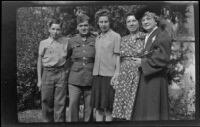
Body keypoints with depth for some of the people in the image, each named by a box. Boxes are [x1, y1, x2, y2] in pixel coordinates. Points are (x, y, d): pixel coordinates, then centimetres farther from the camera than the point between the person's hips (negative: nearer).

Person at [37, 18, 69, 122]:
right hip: (47, 73, 0)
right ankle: (47, 120, 20)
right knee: (46, 102, 6)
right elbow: (40, 62, 7)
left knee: (60, 103, 1)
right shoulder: (43, 43, 4)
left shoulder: (66, 41, 4)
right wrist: (39, 79, 5)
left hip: (61, 74, 0)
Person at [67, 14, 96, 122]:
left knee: (89, 108, 6)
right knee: (73, 106, -3)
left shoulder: (95, 40, 3)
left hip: (90, 79, 0)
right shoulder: (72, 41, 7)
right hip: (75, 79, 0)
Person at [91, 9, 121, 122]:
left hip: (109, 75, -6)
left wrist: (117, 73, -14)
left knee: (107, 108, 0)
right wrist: (95, 72, 11)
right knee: (98, 107, 9)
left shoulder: (116, 36, -2)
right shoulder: (98, 38, 16)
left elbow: (117, 56, -6)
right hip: (97, 74, 6)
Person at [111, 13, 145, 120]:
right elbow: (118, 59, 14)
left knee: (134, 104, -5)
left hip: (138, 74, -3)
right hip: (123, 74, 3)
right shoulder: (123, 39, 15)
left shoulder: (145, 38, 4)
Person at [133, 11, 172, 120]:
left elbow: (164, 58, -17)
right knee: (143, 109, 10)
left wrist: (143, 62, -13)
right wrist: (138, 60, 5)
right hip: (145, 77, 8)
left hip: (155, 78, -8)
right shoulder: (146, 37, 18)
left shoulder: (162, 36, -9)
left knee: (153, 112, -3)